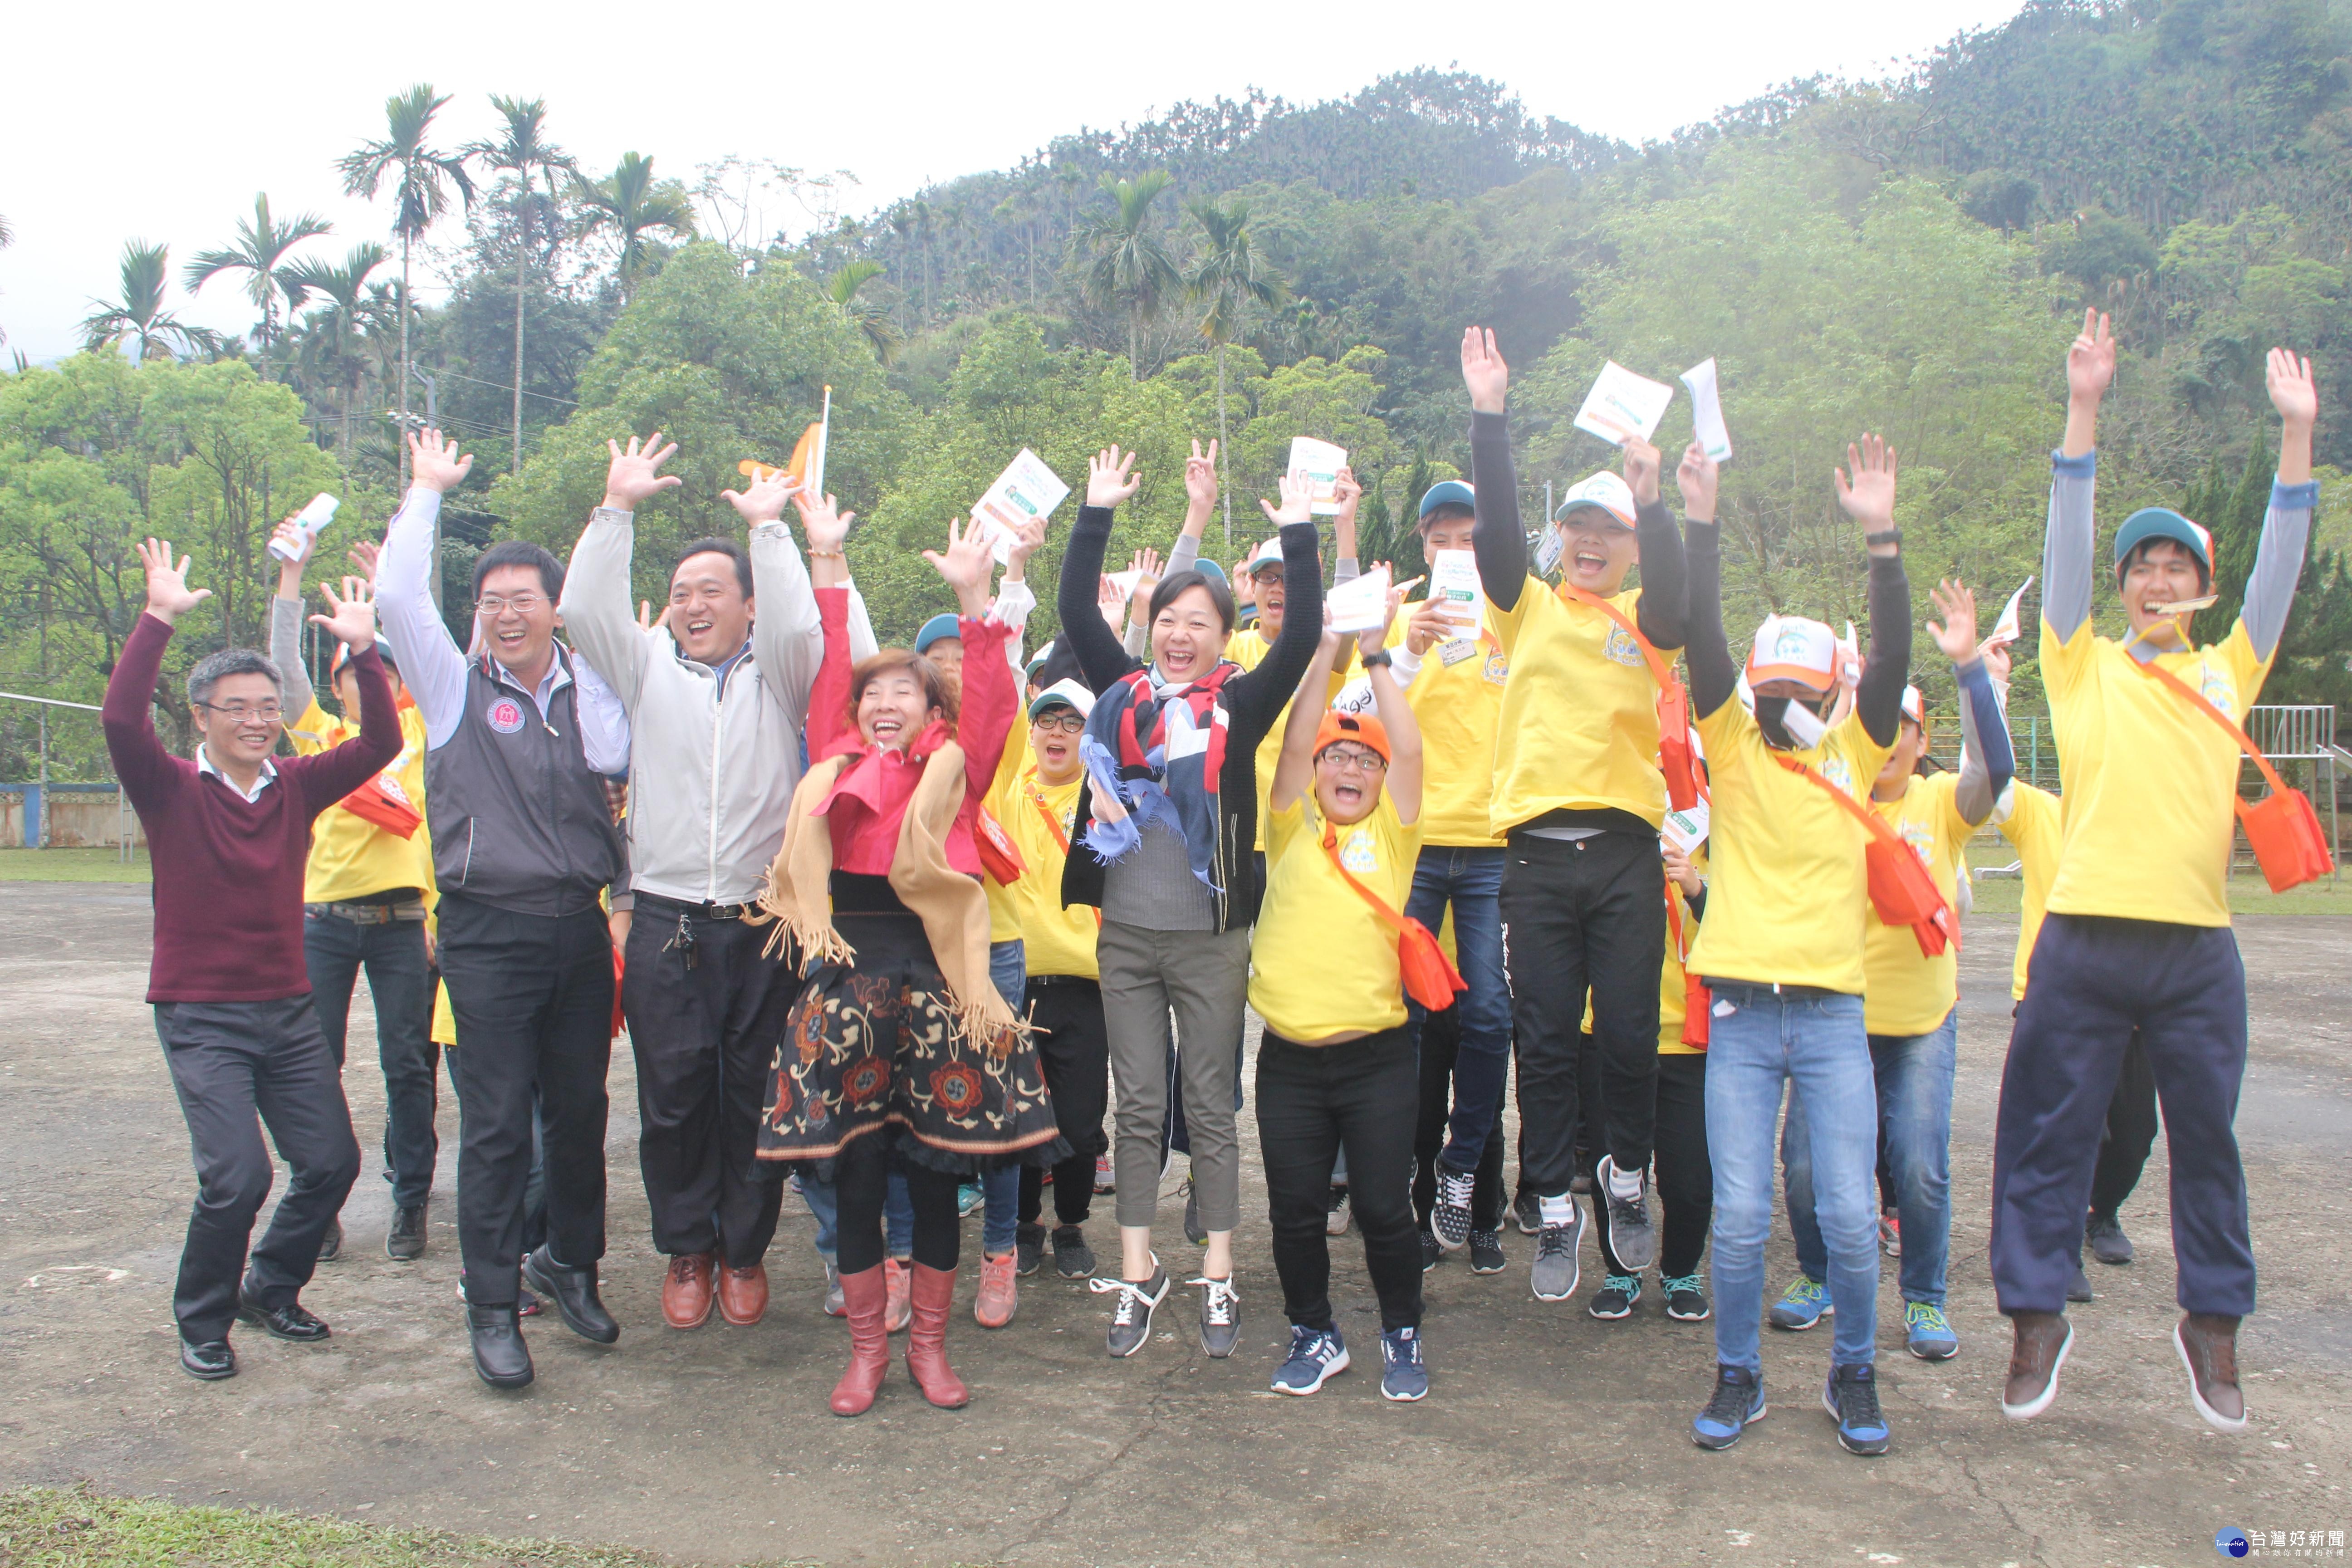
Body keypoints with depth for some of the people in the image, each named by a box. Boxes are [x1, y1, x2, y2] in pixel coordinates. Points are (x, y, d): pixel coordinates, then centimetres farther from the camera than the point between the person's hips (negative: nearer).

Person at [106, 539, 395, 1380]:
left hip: (287, 1008, 4)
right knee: (237, 1177, -14)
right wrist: (159, 618, -25)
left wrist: (363, 651, -15)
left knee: (332, 1162, 2)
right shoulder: (172, 790, -5)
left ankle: (271, 1290, 28)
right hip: (200, 1015, -4)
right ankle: (203, 1319, 12)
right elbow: (121, 718, -23)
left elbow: (380, 743, -6)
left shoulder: (296, 786, 5)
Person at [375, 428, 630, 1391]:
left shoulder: (590, 689, 11)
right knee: (496, 1126, -2)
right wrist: (428, 490, 4)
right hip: (489, 933, -3)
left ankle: (570, 1265, 30)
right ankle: (492, 1310, 8)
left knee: (580, 1111, 11)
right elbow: (398, 594, -4)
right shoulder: (456, 690, 4)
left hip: (579, 929, 3)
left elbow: (617, 760, -2)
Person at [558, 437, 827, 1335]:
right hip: (666, 923, 1)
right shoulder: (647, 667, 12)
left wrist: (769, 527, -7)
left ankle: (746, 1250, 21)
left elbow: (798, 626, -13)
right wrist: (619, 508, -2)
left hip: (764, 921, -1)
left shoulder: (778, 674, 8)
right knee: (673, 1096, 2)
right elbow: (583, 610, -1)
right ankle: (687, 1250, 20)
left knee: (755, 1093, 5)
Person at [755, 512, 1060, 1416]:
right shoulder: (835, 766, 12)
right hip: (845, 976, 1)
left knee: (936, 1171, 6)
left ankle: (929, 1344, 22)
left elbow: (990, 702, -5)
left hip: (934, 978, -1)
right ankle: (867, 1348, 21)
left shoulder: (954, 772, 7)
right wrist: (826, 566, 4)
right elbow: (827, 671, 9)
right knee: (854, 1171, 6)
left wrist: (974, 600, -11)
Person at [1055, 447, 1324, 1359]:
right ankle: (1138, 1275, 18)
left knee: (1210, 1106, 7)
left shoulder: (1240, 705, 0)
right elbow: (1076, 612, 4)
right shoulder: (1124, 693, 6)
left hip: (1210, 937, -2)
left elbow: (1304, 638, -10)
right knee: (1139, 1108, 9)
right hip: (1126, 933, 2)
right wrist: (1097, 513, 3)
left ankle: (1218, 1278, 16)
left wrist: (1298, 535, -10)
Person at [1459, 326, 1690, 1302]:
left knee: (1630, 1035, 1)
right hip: (1537, 852, 0)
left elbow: (1674, 593, -11)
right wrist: (1490, 417, -10)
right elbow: (1497, 524, -1)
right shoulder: (1529, 608, 12)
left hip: (1625, 852, 0)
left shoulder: (1643, 619, 11)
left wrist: (1651, 500, -26)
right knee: (1546, 1041, 2)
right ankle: (1556, 1212, 13)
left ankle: (1627, 1176, 26)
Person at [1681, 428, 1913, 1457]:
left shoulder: (1855, 752, 7)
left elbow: (1893, 658, -6)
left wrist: (1881, 537, -15)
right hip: (1741, 1013, 0)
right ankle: (1737, 1377, 19)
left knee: (1850, 1216, 0)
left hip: (1833, 1013, 1)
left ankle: (1854, 1375, 23)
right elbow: (1702, 640, -5)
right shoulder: (1732, 745, 5)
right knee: (1738, 1218, -1)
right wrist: (1700, 521, -13)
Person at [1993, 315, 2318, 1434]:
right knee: (2048, 1137, 2)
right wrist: (2084, 413, -9)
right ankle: (2037, 1318, 15)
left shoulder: (2228, 671, 15)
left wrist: (2298, 431, 0)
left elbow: (2280, 567, 8)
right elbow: (2066, 551, -1)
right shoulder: (2085, 668, 8)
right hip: (2086, 941, -2)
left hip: (2198, 946, 3)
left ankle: (2213, 1323, 27)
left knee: (2208, 1144, 11)